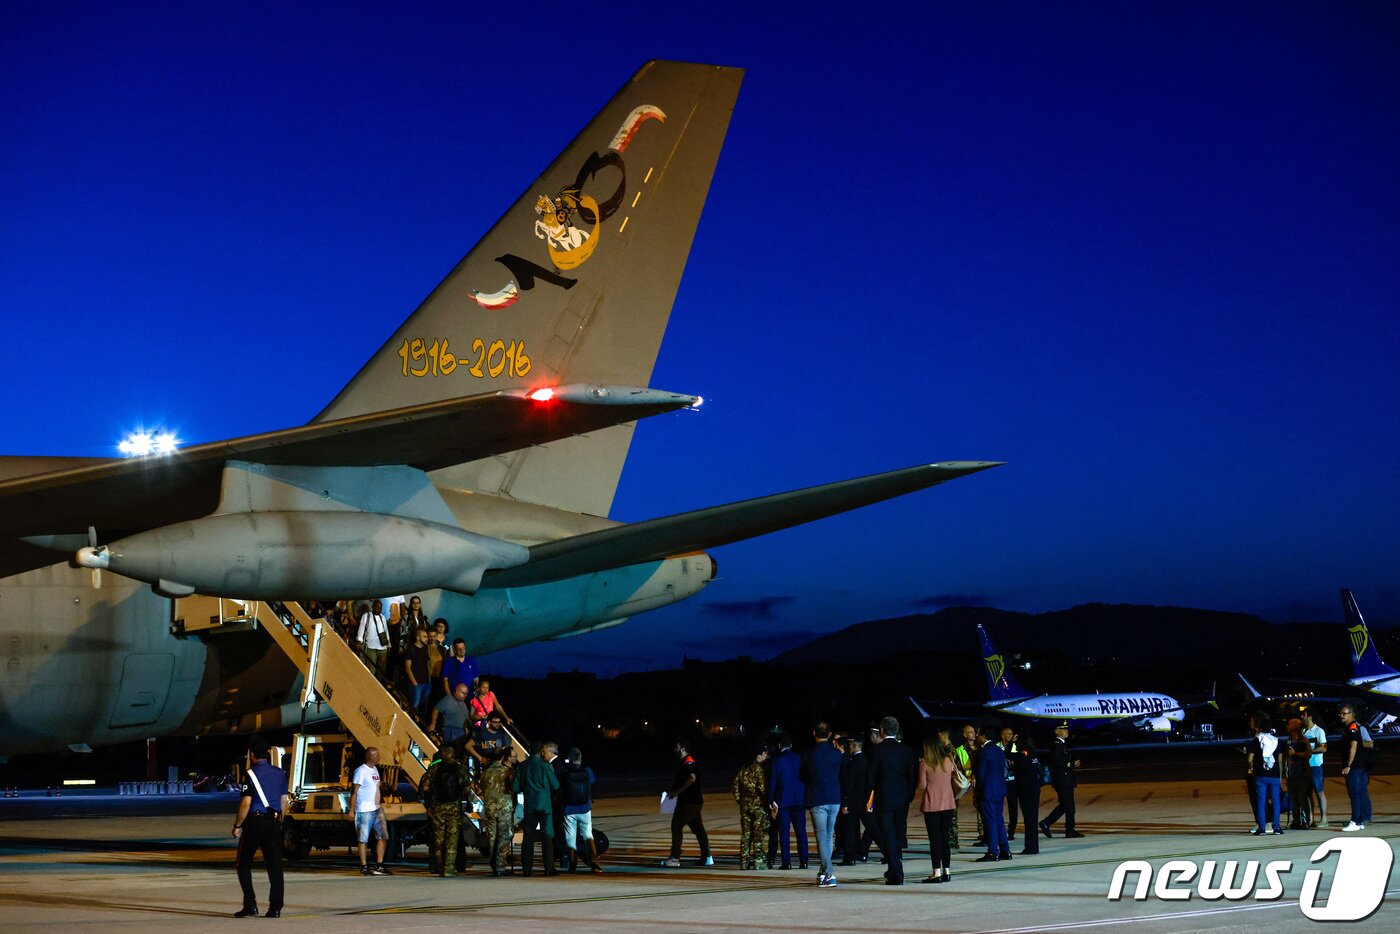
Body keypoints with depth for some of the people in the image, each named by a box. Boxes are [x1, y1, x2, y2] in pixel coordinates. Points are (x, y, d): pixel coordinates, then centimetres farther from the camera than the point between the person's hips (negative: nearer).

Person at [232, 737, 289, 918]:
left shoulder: (251, 774, -9)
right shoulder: (280, 774, 9)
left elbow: (246, 803, -13)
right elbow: (284, 802, 12)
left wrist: (237, 825, -6)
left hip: (254, 822, -5)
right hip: (273, 822, 5)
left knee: (244, 864, 7)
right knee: (274, 865, 4)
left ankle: (250, 905, 0)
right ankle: (275, 908, 0)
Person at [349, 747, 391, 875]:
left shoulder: (374, 770, 14)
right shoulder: (361, 771, -12)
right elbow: (354, 791, -12)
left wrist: (381, 803, 16)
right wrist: (352, 810, -15)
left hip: (377, 809, 9)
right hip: (364, 810, -9)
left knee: (383, 836, 7)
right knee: (364, 839, -1)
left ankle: (379, 866, 12)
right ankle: (364, 867, 4)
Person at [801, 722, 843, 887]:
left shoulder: (808, 755, -7)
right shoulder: (837, 753, 2)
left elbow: (803, 777, 4)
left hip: (817, 800, -4)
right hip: (835, 799, 4)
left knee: (821, 837, -4)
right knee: (829, 836, 15)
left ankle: (829, 873, -13)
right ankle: (825, 871, 21)